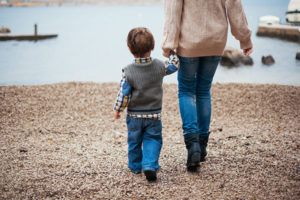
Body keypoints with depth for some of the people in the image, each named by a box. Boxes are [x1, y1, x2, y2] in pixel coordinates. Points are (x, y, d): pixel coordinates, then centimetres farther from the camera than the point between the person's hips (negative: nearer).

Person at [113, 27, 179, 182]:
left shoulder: (128, 71, -16)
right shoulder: (159, 66, -10)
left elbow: (124, 95, -12)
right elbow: (173, 66, 10)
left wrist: (117, 110, 2)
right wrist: (172, 53, 27)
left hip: (134, 115, 0)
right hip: (154, 114, 1)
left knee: (134, 141, 17)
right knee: (153, 140, 10)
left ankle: (135, 166, 32)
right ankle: (150, 166, -9)